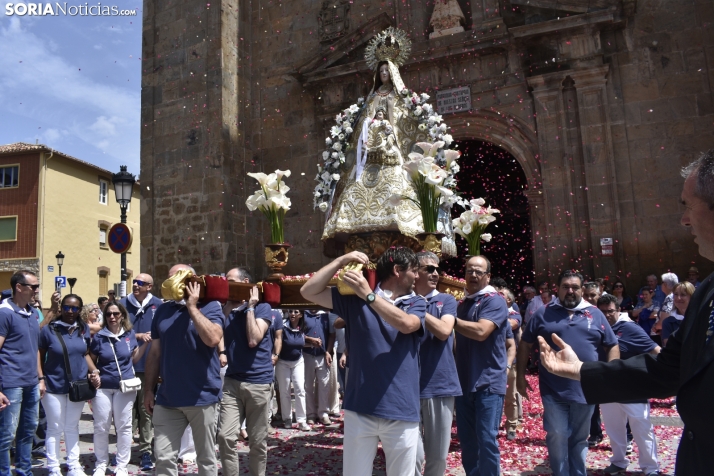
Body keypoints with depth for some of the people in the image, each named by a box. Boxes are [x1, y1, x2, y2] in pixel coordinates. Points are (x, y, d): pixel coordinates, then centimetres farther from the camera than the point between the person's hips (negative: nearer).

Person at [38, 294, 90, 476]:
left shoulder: (84, 329, 2)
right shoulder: (48, 329, -8)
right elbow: (40, 356, -4)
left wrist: (92, 372, -2)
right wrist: (41, 379, -11)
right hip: (54, 385, -3)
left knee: (72, 427, 15)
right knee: (55, 428, 7)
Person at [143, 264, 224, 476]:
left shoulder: (210, 306, -5)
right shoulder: (163, 310, 9)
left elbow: (213, 339, -24)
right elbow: (154, 353, 13)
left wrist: (192, 306, -17)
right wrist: (149, 390, 10)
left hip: (202, 396, -4)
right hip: (167, 398, 4)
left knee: (206, 458, 10)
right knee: (163, 458, 8)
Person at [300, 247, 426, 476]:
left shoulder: (417, 303, 4)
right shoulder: (355, 299, 3)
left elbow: (406, 324, -18)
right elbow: (308, 292, -1)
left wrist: (369, 295, -22)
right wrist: (341, 261, -7)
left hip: (401, 412, 1)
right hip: (360, 409, 0)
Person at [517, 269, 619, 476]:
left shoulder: (595, 314, 6)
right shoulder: (544, 313, 1)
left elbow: (612, 346, 9)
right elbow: (525, 344, 4)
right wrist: (521, 375, 1)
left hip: (585, 389, 2)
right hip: (553, 390, -2)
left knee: (579, 438, 15)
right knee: (557, 436, -1)